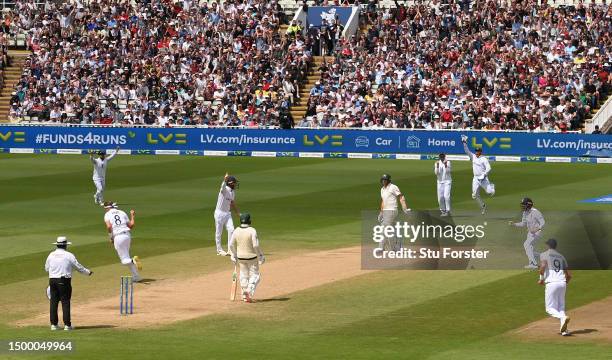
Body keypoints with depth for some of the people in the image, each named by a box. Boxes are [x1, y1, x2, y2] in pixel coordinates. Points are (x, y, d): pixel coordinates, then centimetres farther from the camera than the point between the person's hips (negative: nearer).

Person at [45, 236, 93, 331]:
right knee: (65, 302, -1)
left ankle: (53, 324, 6)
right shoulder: (69, 255, -4)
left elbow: (46, 268, 16)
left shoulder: (51, 255, 5)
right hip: (64, 280, -3)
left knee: (53, 302, 7)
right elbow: (78, 267, 2)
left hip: (52, 280, 3)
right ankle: (67, 324, -3)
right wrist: (88, 272, 17)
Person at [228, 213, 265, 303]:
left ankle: (245, 296, 22)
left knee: (244, 275, 18)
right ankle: (250, 293, -13)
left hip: (240, 257, 4)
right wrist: (261, 256, -9)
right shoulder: (252, 231, -17)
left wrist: (233, 256, 15)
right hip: (252, 257, -4)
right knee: (254, 275, 7)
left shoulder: (236, 231, -4)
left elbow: (231, 245, 2)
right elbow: (256, 245, -20)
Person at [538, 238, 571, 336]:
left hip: (551, 283, -5)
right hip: (562, 283, 5)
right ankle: (564, 329, -2)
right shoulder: (561, 256, 20)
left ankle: (563, 317, -29)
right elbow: (569, 275, 16)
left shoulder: (544, 254, 6)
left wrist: (541, 279, -1)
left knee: (550, 308, 0)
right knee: (561, 307, 14)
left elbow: (543, 266, -16)